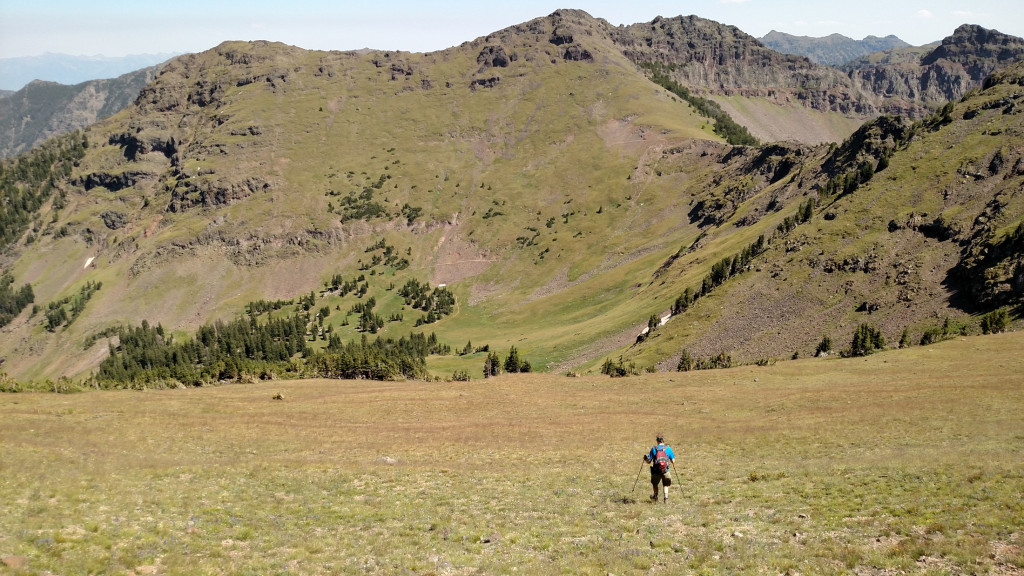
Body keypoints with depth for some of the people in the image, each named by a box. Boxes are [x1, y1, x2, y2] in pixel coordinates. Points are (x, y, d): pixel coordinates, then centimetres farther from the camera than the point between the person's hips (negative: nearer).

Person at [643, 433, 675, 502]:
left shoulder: (654, 448, 1)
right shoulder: (668, 448, 1)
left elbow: (649, 461, 0)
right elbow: (673, 461, 2)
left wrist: (645, 459, 22)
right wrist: (674, 465, 26)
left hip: (656, 471, 0)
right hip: (666, 471, 0)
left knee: (655, 484, 26)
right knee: (665, 485, 20)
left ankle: (655, 497, 40)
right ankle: (666, 497, 1)